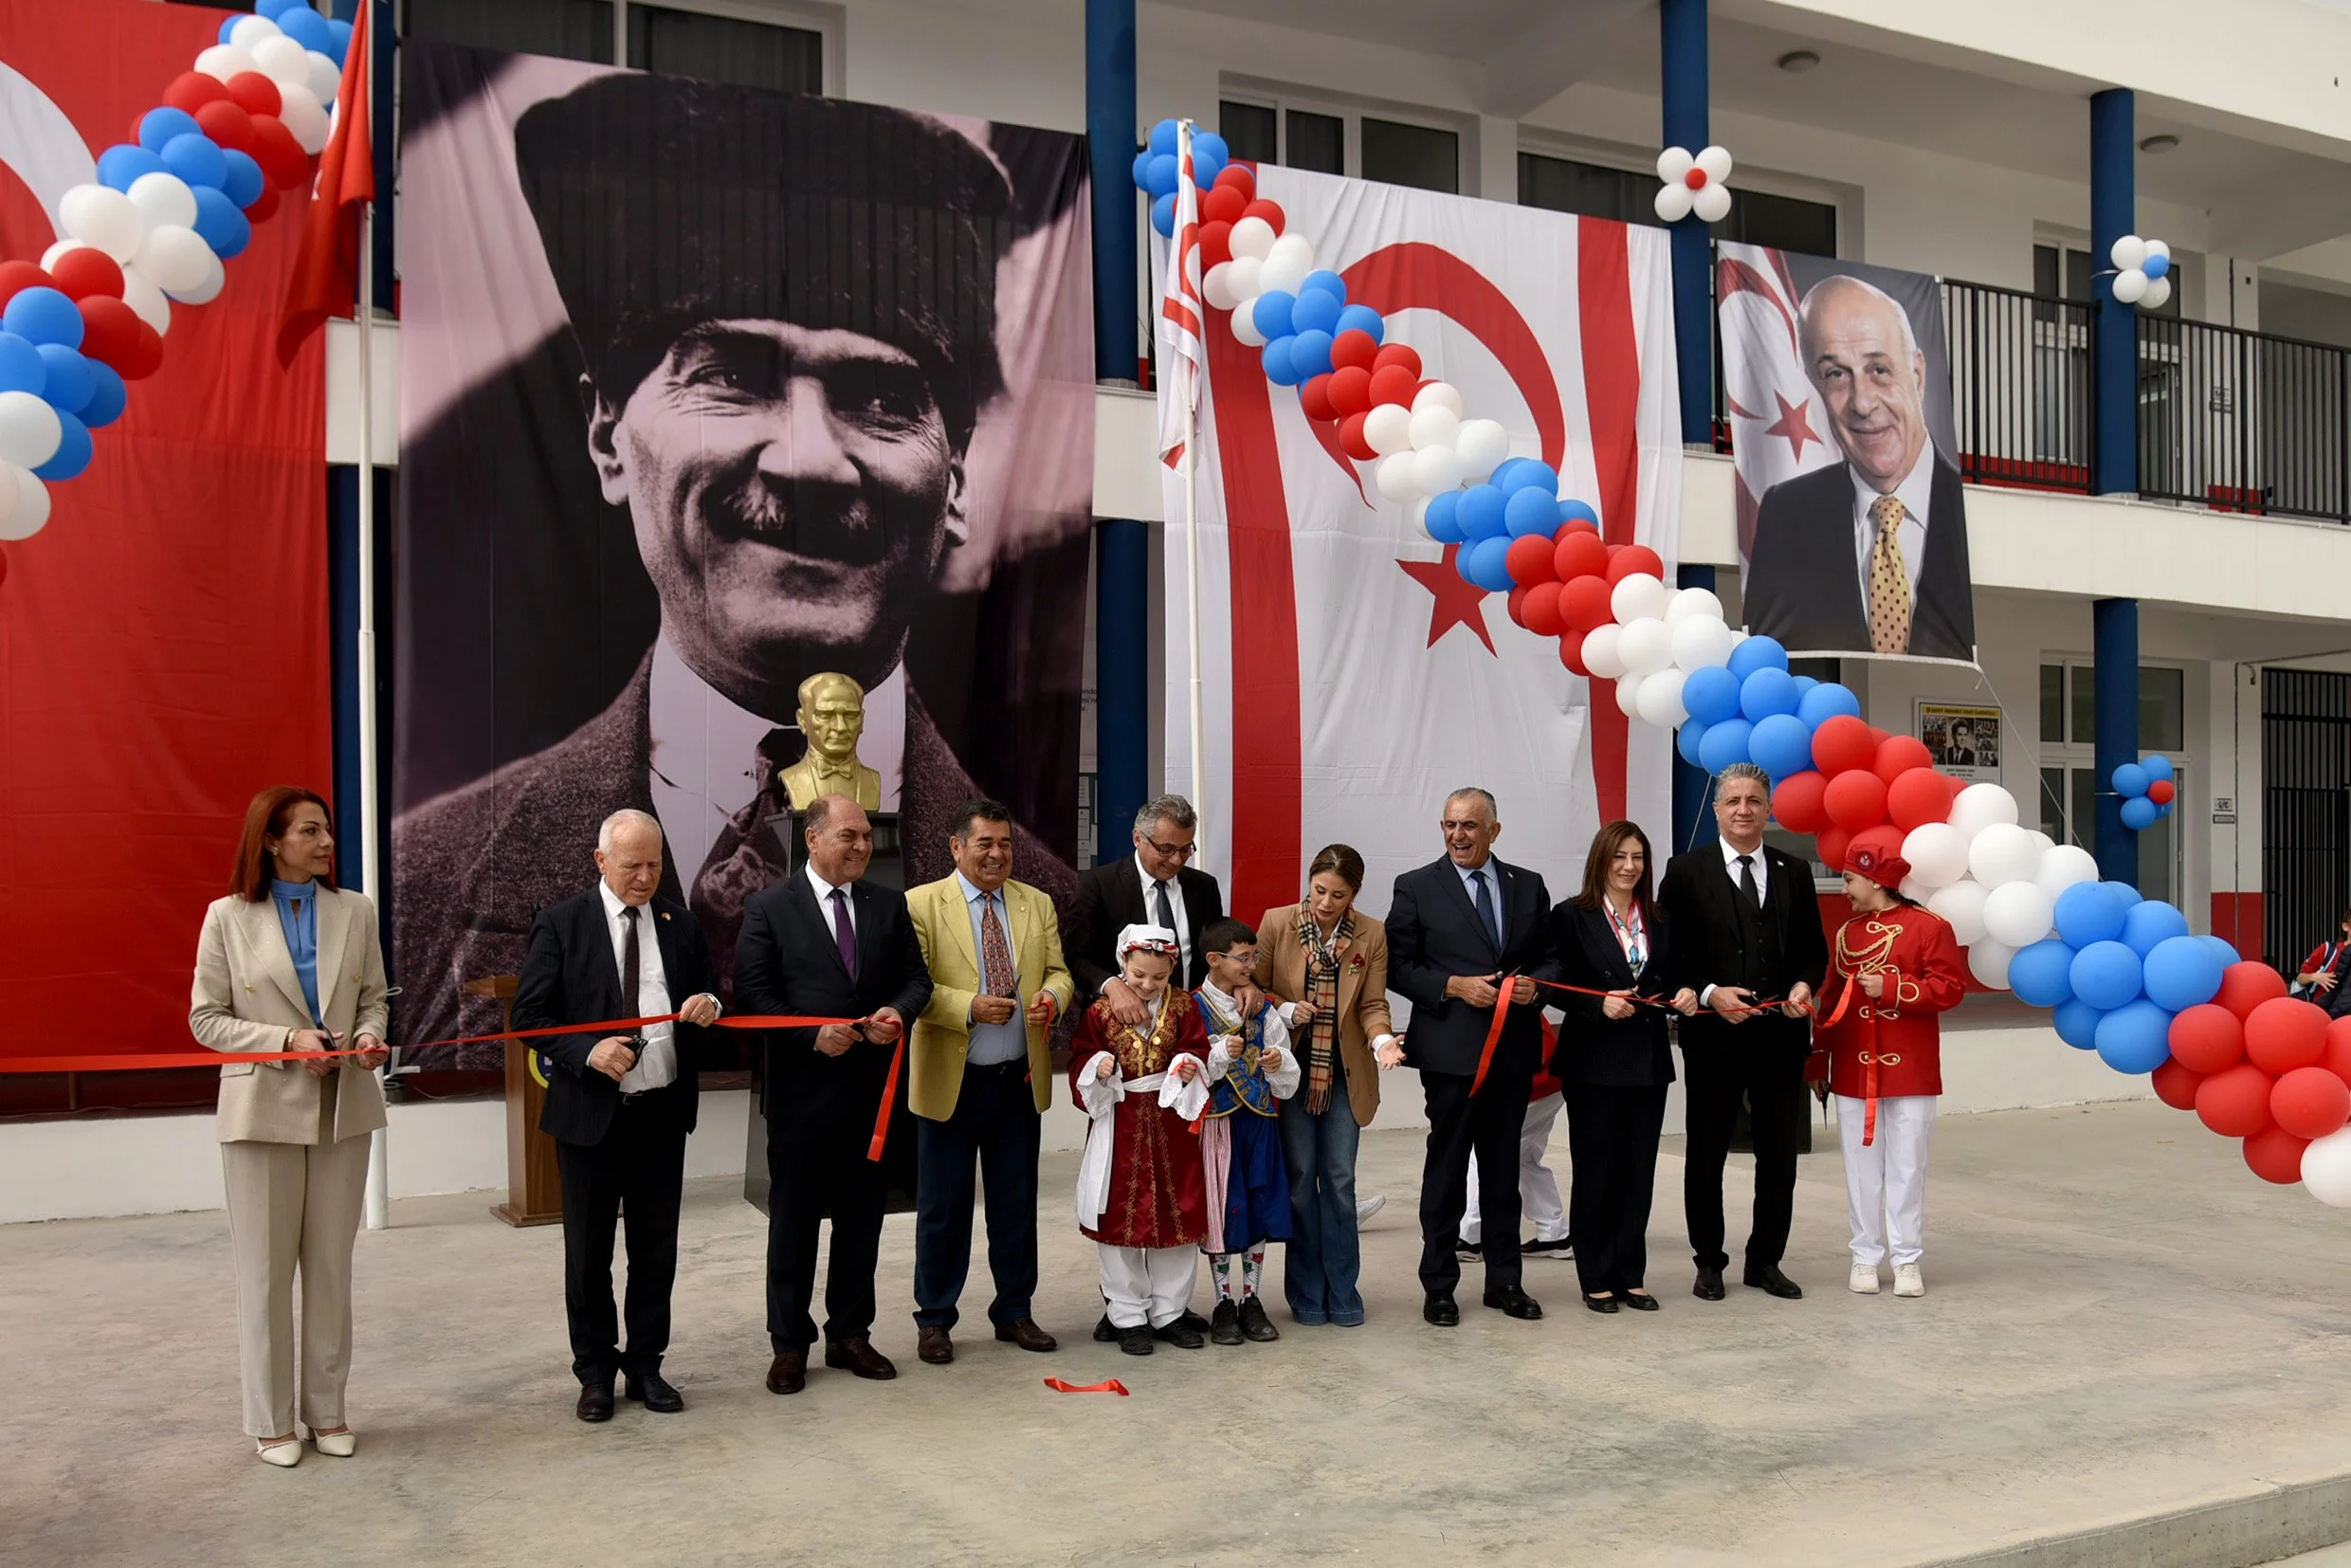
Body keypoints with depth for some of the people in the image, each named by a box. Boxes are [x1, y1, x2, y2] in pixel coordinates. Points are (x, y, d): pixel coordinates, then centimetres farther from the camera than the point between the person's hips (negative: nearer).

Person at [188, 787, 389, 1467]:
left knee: (331, 1264, 9)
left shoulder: (355, 911, 4)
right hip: (264, 1109, -2)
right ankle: (270, 1420, 17)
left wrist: (370, 1035, -10)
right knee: (265, 1268, 4)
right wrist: (287, 1041, -16)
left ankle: (326, 1408, 22)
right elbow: (205, 1017, -2)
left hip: (343, 1107, 3)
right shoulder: (229, 917, -3)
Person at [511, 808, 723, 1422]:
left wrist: (708, 1006, -9)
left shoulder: (680, 923, 6)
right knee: (588, 1252, 8)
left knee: (656, 1247, 12)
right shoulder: (561, 925, -5)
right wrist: (587, 1052, -21)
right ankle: (595, 1371, 23)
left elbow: (705, 997, 16)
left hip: (663, 1112, 3)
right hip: (590, 1112, -3)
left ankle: (645, 1364, 26)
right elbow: (529, 1015, -6)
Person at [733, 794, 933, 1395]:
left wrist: (898, 1012, -12)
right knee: (793, 1219, 6)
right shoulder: (769, 908, -3)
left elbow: (916, 978, 9)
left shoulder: (889, 904, 7)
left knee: (862, 1216, 12)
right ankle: (789, 1344, 18)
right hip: (801, 1090, -3)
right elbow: (752, 994, -8)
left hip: (871, 1088, 4)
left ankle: (850, 1333, 26)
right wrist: (812, 1034, -18)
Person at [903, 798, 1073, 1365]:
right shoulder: (921, 904, -5)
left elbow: (1057, 971, 10)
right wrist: (970, 1007, -22)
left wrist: (1052, 997, -14)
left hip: (1020, 1080, 4)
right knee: (942, 1206, 5)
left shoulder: (1037, 905, 9)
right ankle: (934, 1319, 20)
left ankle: (1014, 1312, 26)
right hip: (951, 1082, -4)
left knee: (1017, 1204, 12)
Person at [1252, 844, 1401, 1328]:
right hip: (1291, 1069, -1)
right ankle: (1306, 1294, 17)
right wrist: (1287, 1010, -17)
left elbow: (1373, 1005, -3)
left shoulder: (1371, 935, -4)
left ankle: (1342, 1293, 16)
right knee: (1300, 1178, 5)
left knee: (1340, 1181, 4)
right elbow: (1255, 988, 2)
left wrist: (1382, 1040, -23)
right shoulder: (1276, 923, -6)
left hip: (1344, 1074, 1)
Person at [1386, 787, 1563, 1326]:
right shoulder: (1416, 888, -2)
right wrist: (1453, 986, -16)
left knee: (1504, 1169, 13)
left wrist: (1536, 984, -8)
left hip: (1514, 1049, 4)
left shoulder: (1528, 886, 9)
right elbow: (1399, 966, -3)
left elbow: (1552, 956, 13)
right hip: (1451, 1051, -3)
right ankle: (1439, 1286, 14)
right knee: (1446, 1170, 3)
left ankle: (1504, 1280, 24)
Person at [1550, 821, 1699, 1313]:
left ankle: (1630, 1276, 18)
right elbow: (1558, 986, -7)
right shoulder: (1572, 916, -4)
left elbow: (1666, 984, 14)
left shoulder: (1659, 921, 12)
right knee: (1595, 1172, 2)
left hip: (1649, 1063, 5)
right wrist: (1600, 1005, -21)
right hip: (1594, 1061, -5)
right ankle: (1596, 1280, 12)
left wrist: (1683, 996, -7)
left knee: (1639, 1172, 8)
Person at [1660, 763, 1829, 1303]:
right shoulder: (1686, 872, -1)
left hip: (1781, 1035, 3)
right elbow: (1669, 956, -4)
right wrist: (1709, 994, -18)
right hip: (1713, 1035, -3)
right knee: (1706, 1155, 6)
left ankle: (1766, 1260, 23)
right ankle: (1709, 1262, 19)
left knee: (1780, 1153, 9)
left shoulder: (1794, 872, 10)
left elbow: (1814, 948, 13)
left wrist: (1805, 985, -6)